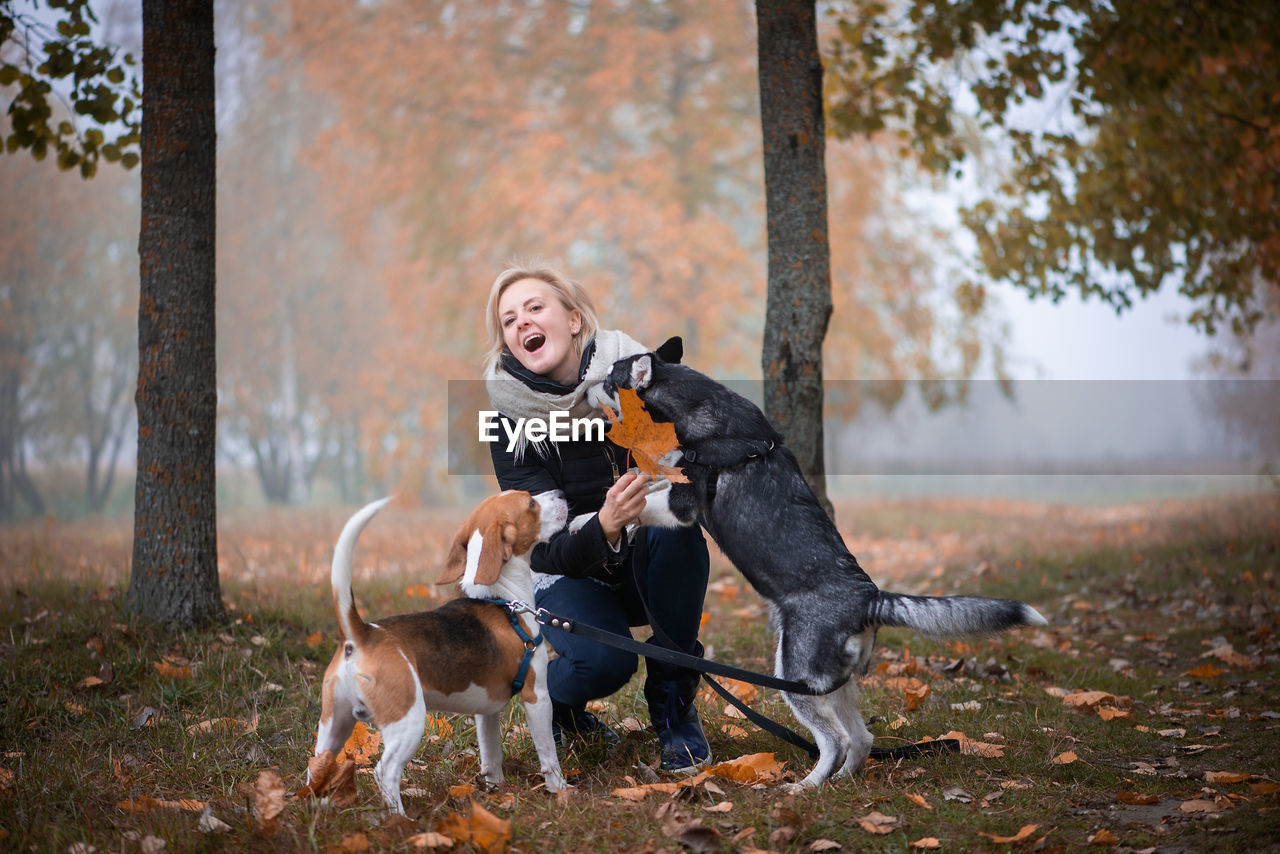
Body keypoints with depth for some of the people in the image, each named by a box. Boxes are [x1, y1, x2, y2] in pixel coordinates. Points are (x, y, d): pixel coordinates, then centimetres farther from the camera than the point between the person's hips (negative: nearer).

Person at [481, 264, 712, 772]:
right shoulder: (513, 423, -15)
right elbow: (545, 549, -22)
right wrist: (604, 528, -43)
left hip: (649, 570, 2)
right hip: (571, 576, -2)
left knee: (675, 522, -32)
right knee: (603, 661, -32)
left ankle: (672, 704, -15)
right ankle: (557, 704, 8)